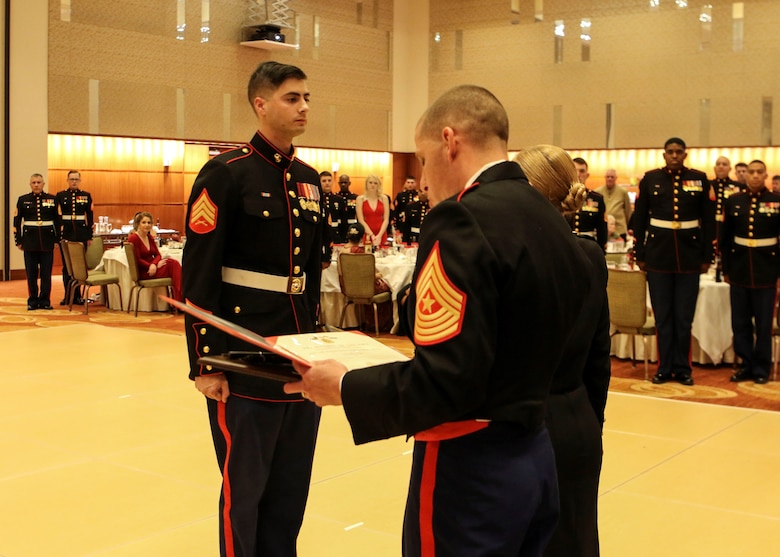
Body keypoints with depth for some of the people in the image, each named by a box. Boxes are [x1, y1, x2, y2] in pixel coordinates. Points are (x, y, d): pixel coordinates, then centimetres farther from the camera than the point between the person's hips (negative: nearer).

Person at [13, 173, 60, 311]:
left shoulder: (52, 199, 4)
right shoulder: (23, 200, 5)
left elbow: (58, 220, 5)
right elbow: (17, 222, 5)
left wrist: (57, 239, 1)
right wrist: (18, 241, 1)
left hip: (47, 241, 0)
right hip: (30, 241, 0)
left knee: (46, 272, 3)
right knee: (31, 273, 3)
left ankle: (45, 300, 10)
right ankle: (33, 301, 11)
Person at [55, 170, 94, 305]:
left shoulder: (86, 196, 7)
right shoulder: (60, 195, 4)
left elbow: (90, 216, 6)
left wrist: (89, 236, 2)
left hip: (81, 233, 1)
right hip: (65, 233, -1)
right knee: (67, 265, 3)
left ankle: (77, 295, 11)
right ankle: (68, 295, 10)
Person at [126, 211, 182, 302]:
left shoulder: (150, 237, 16)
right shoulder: (133, 238, -8)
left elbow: (157, 255, 10)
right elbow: (137, 260, -12)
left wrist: (154, 265, -14)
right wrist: (156, 265, -18)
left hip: (152, 268, 7)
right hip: (143, 272, -7)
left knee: (174, 263, -22)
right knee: (173, 265, -25)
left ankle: (179, 300, -28)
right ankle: (179, 301, -28)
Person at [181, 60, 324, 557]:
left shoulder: (310, 179, 10)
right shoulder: (226, 174, -10)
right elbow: (198, 276, -14)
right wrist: (204, 363, -16)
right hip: (244, 358, -6)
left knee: (293, 482, 15)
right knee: (245, 485, 5)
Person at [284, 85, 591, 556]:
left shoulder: (465, 220, -20)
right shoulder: (551, 219, 6)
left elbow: (443, 383, -26)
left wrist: (344, 387, -12)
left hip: (472, 466, -8)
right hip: (535, 456, 8)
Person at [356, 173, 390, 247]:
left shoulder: (384, 198, 6)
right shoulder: (360, 199, 2)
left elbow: (386, 220, 2)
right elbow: (361, 220, -4)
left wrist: (379, 236, -11)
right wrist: (372, 235, -13)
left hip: (381, 235, 1)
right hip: (366, 235, -1)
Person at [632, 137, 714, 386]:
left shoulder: (700, 179, 3)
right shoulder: (650, 179, 2)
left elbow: (708, 221, 4)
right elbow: (639, 220, 4)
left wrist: (707, 257, 1)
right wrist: (639, 255, 1)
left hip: (690, 256, 0)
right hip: (658, 256, 0)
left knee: (684, 317, 6)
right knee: (663, 316, 6)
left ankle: (682, 368, 16)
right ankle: (665, 368, 15)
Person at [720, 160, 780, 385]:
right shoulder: (734, 201, 4)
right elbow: (725, 237, 7)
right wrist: (725, 269, 5)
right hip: (739, 270, 2)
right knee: (740, 322, 8)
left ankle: (762, 368, 17)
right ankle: (747, 365, 20)